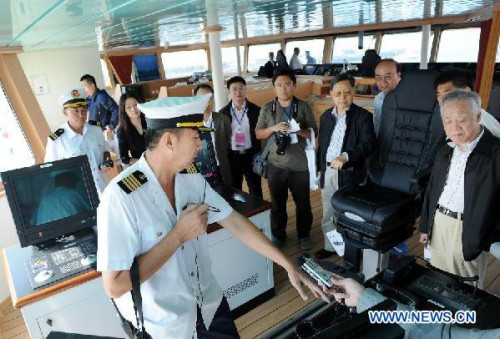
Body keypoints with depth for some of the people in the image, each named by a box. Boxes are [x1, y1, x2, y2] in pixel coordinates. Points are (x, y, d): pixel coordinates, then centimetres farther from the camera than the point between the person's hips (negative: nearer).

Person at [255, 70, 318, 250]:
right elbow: (258, 134, 1)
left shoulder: (304, 107, -3)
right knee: (277, 203, 14)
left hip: (300, 164, -1)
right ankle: (278, 235, 34)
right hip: (276, 165, 1)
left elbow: (314, 133, -3)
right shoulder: (267, 108, 1)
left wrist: (297, 130, -22)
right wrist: (273, 128, -17)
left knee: (303, 203, 14)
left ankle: (304, 235, 35)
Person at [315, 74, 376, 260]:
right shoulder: (326, 116, 9)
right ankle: (330, 246, 35)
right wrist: (319, 169, 15)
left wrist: (345, 156, -36)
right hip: (328, 172, 5)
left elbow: (368, 144, -21)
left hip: (350, 174, -5)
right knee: (328, 214, 17)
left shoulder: (363, 116, -9)